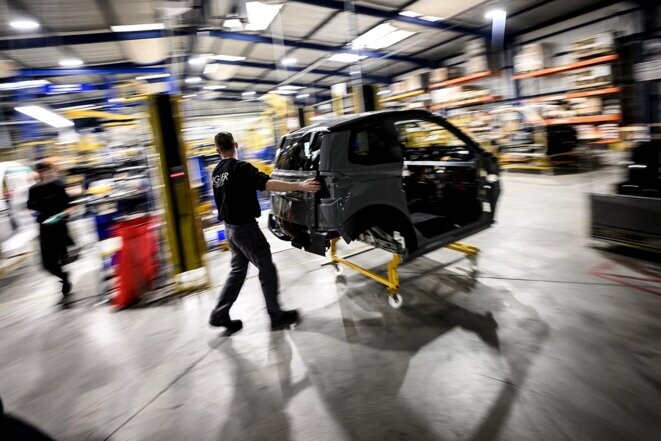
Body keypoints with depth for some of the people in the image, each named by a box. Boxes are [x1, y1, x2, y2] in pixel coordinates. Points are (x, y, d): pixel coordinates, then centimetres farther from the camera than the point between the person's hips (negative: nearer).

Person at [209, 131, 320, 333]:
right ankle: (276, 316, 11)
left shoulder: (216, 173, 8)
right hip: (245, 227, -8)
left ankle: (219, 315, 20)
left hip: (230, 228, 8)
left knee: (237, 270, 18)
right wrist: (300, 186, -35)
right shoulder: (240, 168, -18)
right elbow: (267, 184, -31)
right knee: (267, 271, 3)